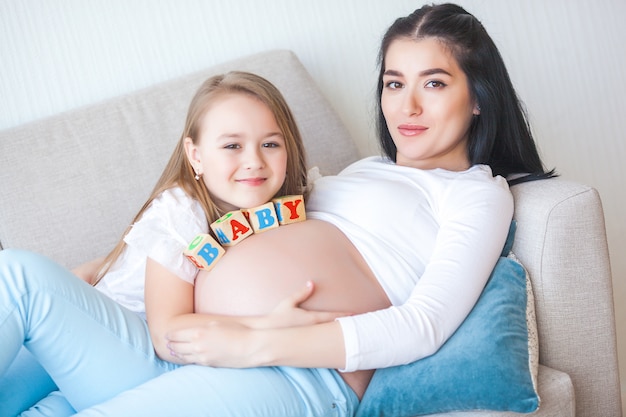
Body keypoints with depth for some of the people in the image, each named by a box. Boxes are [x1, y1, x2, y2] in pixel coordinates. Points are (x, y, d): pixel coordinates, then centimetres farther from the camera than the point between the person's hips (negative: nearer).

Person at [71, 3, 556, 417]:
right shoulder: (367, 168, 26)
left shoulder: (479, 193, 3)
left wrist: (255, 345, -21)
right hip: (202, 342, 9)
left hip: (297, 374, -9)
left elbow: (424, 326, -12)